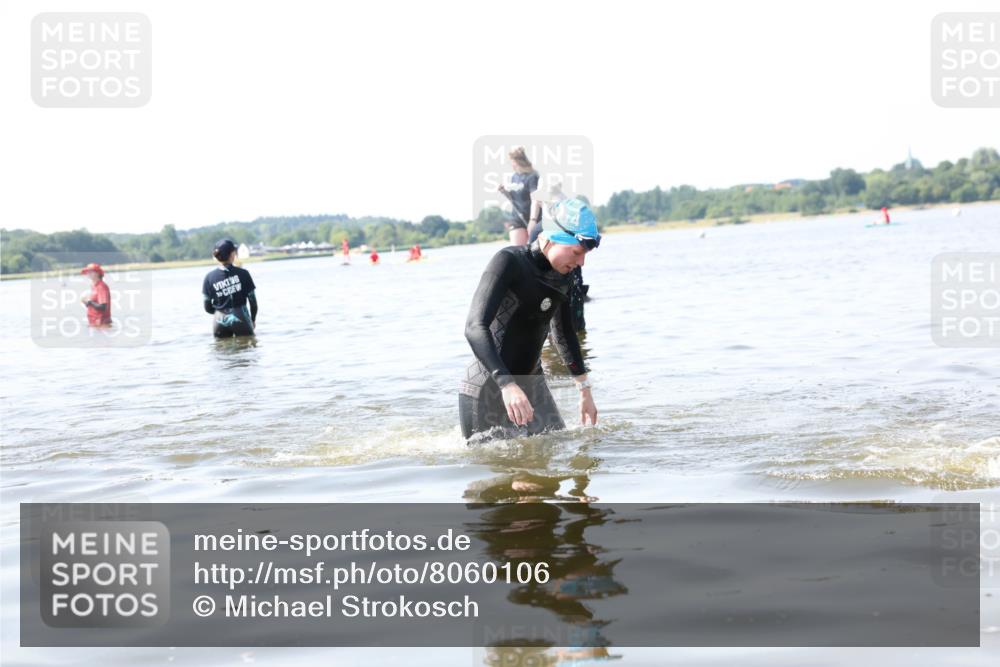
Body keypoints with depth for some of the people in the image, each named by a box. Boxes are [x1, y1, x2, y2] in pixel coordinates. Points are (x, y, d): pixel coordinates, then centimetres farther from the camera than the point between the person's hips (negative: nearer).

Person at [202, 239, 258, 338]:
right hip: (241, 318, -2)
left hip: (220, 321, 2)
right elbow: (252, 300, -2)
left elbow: (207, 307, 1)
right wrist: (253, 319, 15)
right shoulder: (242, 274, -7)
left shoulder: (209, 277, -2)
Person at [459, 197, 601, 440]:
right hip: (488, 390, -7)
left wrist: (584, 389, 24)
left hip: (531, 384, 7)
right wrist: (507, 385, -41)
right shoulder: (509, 262, -18)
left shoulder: (563, 275, 5)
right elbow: (475, 328, -30)